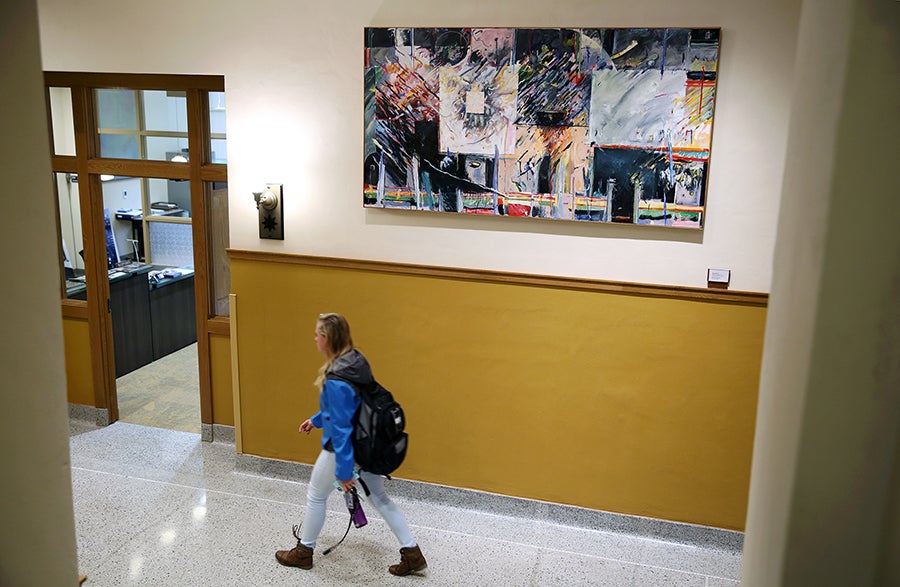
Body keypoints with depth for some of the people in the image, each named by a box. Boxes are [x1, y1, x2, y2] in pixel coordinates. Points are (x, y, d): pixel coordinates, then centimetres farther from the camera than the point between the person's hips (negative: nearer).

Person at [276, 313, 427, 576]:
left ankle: (304, 552, 35)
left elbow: (341, 427, -26)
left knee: (315, 496, 16)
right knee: (379, 497, 17)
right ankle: (412, 554, 20)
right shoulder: (356, 361, -1)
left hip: (343, 447, -8)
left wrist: (343, 470, -20)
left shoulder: (336, 380, -28)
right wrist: (316, 420, 23)